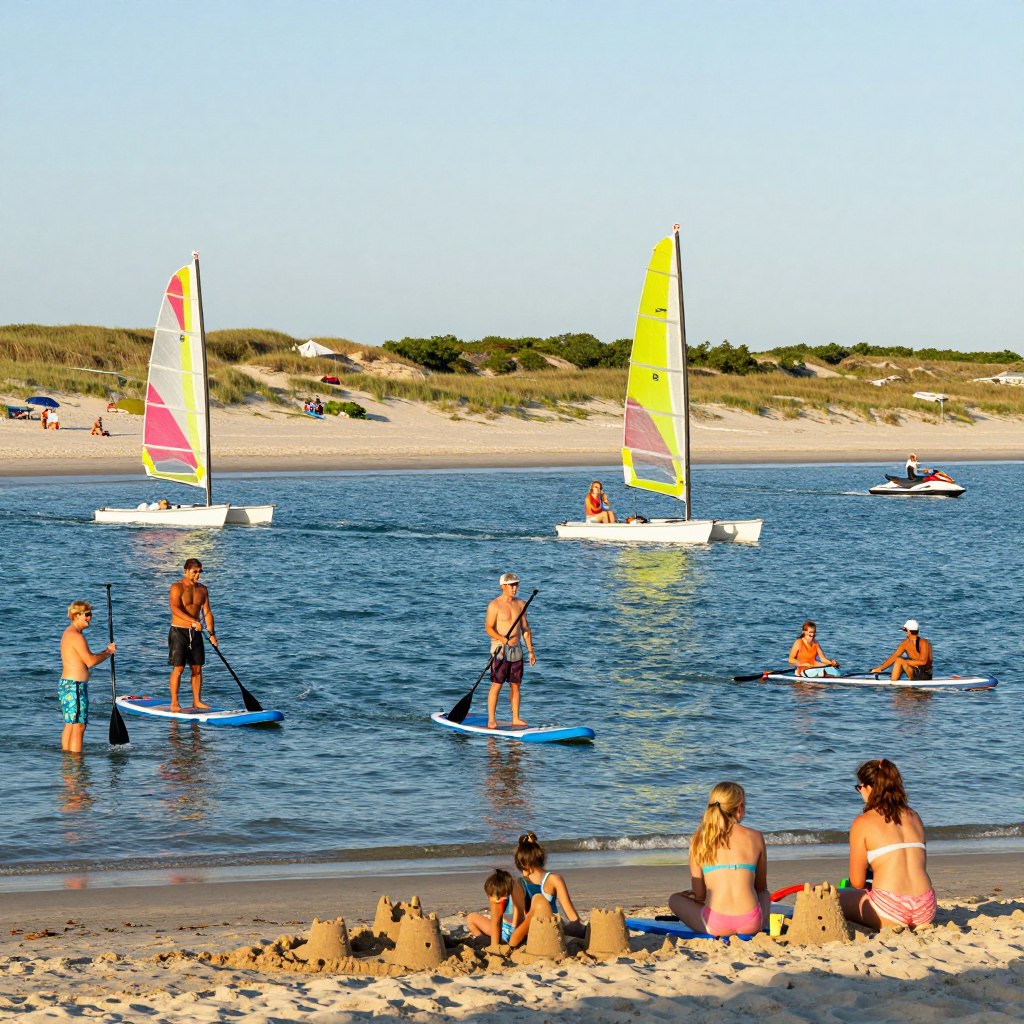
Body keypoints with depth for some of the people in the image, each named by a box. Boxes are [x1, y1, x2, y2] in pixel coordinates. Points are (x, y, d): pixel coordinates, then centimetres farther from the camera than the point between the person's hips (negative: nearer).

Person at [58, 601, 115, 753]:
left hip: (66, 684, 11)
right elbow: (90, 662, -20)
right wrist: (108, 653, -5)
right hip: (75, 686, -11)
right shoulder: (76, 636, -17)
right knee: (78, 727, -9)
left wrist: (106, 650, 11)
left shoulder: (68, 633, 17)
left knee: (69, 726, 16)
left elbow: (86, 659, 21)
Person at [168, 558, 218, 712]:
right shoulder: (177, 588, -11)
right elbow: (175, 608, -25)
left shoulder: (202, 589, 9)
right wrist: (193, 621, -35)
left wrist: (211, 633, -1)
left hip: (195, 632, 6)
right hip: (179, 631, -6)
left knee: (197, 668, 6)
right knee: (178, 668, -8)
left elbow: (207, 612, 9)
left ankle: (197, 701, 15)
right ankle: (174, 703, -4)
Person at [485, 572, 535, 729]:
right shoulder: (495, 605, -8)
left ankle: (515, 719, 14)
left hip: (516, 649, 6)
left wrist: (531, 651, 12)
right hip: (500, 650, -6)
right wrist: (501, 638, -31)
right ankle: (491, 720, -5)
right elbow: (488, 627, -13)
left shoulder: (520, 604, 10)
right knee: (496, 685, -7)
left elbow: (525, 629, 14)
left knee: (515, 685, 8)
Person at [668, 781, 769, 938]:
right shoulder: (755, 837, 6)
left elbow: (699, 894, 6)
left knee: (675, 899, 27)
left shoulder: (700, 839, 4)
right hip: (751, 924, 3)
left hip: (716, 925, -3)